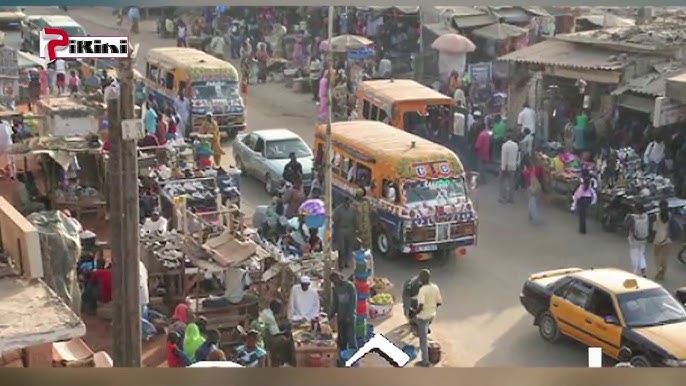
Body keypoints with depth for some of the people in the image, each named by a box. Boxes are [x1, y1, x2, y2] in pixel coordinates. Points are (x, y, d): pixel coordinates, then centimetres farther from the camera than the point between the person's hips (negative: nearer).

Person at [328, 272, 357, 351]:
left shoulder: (350, 286, -8)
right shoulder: (336, 288, 11)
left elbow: (353, 302, -12)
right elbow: (334, 304, 15)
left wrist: (350, 315, -17)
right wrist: (330, 316, 7)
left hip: (350, 317, -6)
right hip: (340, 317, 6)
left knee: (351, 338, -8)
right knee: (341, 339, 8)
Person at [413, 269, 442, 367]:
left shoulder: (422, 290, -26)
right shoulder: (435, 287, -5)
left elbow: (420, 306, -31)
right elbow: (439, 302, 2)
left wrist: (415, 312, -12)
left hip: (423, 317, -6)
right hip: (432, 315, 6)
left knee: (423, 340, 6)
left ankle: (425, 362, 14)